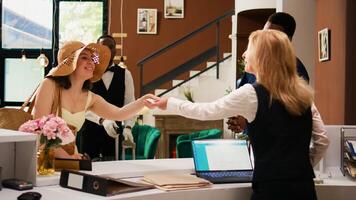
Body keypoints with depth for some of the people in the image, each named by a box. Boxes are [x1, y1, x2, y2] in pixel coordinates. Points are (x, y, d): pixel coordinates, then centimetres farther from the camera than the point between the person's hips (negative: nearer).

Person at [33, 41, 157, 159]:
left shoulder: (89, 98, 4)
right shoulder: (50, 85, -11)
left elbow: (119, 114, -3)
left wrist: (143, 101, -21)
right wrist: (63, 155, -27)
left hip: (69, 159, 4)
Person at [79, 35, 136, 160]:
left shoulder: (125, 74, 6)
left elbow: (130, 104, 3)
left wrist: (128, 126, -13)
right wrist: (102, 120, -27)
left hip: (114, 132, 2)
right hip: (90, 131, -2)